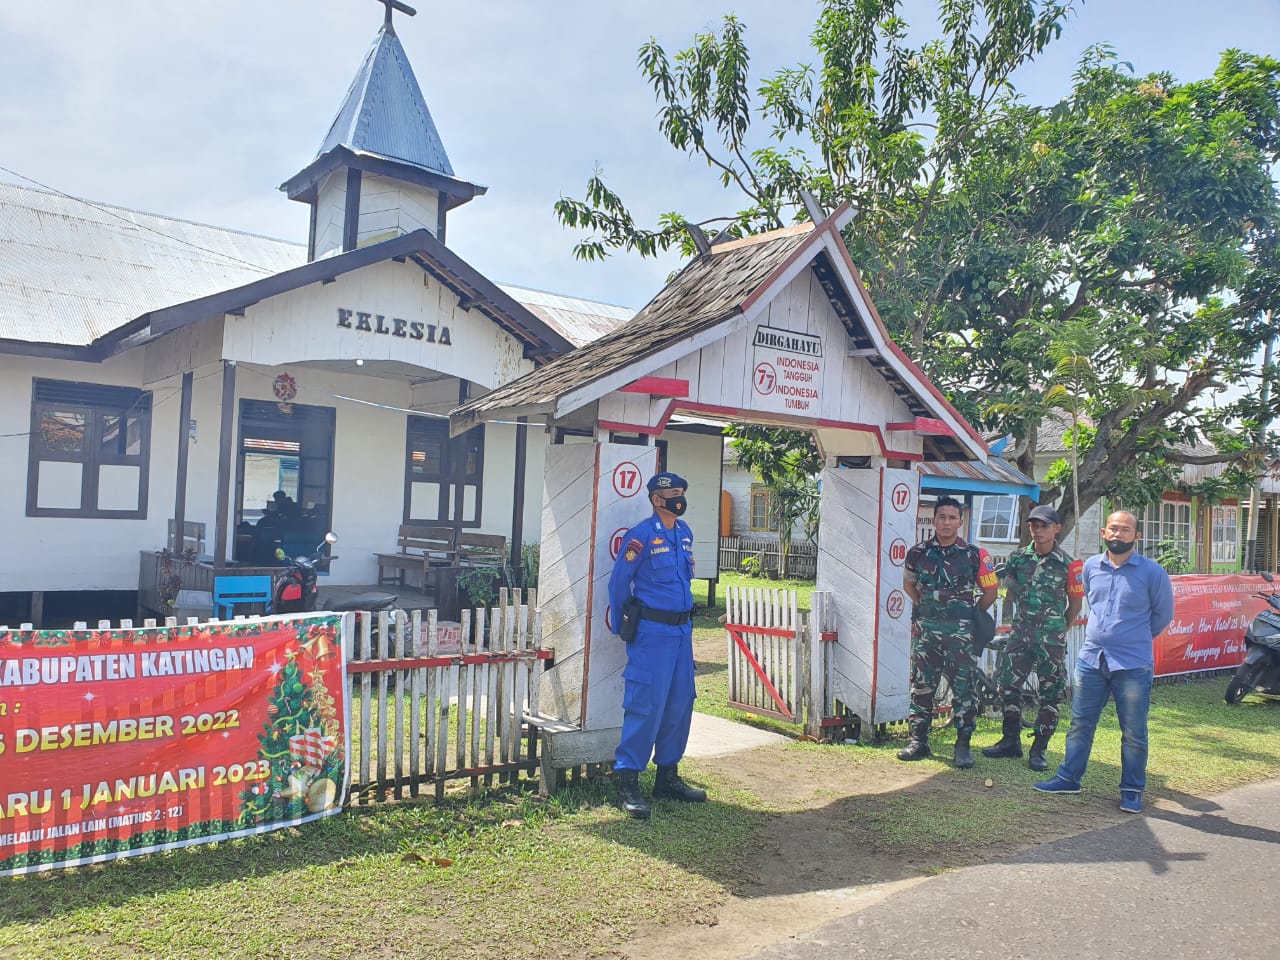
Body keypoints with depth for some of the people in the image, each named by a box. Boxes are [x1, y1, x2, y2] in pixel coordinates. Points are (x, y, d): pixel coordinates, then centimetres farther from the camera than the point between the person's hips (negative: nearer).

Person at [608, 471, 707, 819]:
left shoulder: (685, 532, 11)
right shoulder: (642, 535, -12)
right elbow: (619, 582, -7)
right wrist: (622, 630, 1)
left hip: (682, 630, 8)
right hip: (652, 631, -8)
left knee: (680, 703, 12)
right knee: (646, 705, -7)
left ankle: (668, 777, 25)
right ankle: (627, 782, 2)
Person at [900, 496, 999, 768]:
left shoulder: (975, 555, -2)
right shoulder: (918, 553, 3)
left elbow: (990, 591, 8)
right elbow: (908, 583, 19)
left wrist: (970, 615, 8)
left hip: (960, 632, -2)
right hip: (925, 630, 2)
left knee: (963, 688, -1)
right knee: (921, 686, 7)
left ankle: (963, 746, 9)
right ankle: (918, 741, 16)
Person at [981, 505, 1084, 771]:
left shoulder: (1068, 564, -6)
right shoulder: (1019, 557, 4)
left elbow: (1075, 602, 3)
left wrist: (1059, 630, 7)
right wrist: (1027, 614, 13)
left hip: (1051, 639, -4)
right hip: (1020, 633, 4)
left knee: (1050, 694, 1)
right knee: (1008, 685, 6)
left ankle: (1039, 750, 11)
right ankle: (1011, 741, 21)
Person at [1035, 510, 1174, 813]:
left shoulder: (1152, 572, -7)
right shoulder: (1090, 567, 4)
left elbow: (1163, 614, 6)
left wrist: (1136, 638, 13)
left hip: (1133, 665, -4)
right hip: (1091, 659, 4)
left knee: (1134, 733, 6)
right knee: (1080, 724, 11)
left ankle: (1132, 791, 19)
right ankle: (1068, 778, 22)